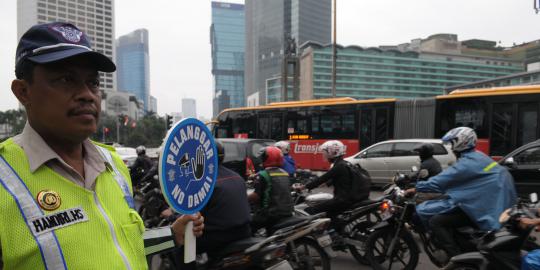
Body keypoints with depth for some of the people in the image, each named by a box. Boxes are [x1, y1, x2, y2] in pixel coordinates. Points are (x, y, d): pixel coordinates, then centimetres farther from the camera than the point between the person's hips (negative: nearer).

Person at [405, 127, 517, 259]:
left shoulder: (469, 162, -17)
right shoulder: (476, 157, 14)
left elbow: (441, 180, -17)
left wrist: (416, 188, -7)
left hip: (484, 207, -10)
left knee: (436, 221, -15)